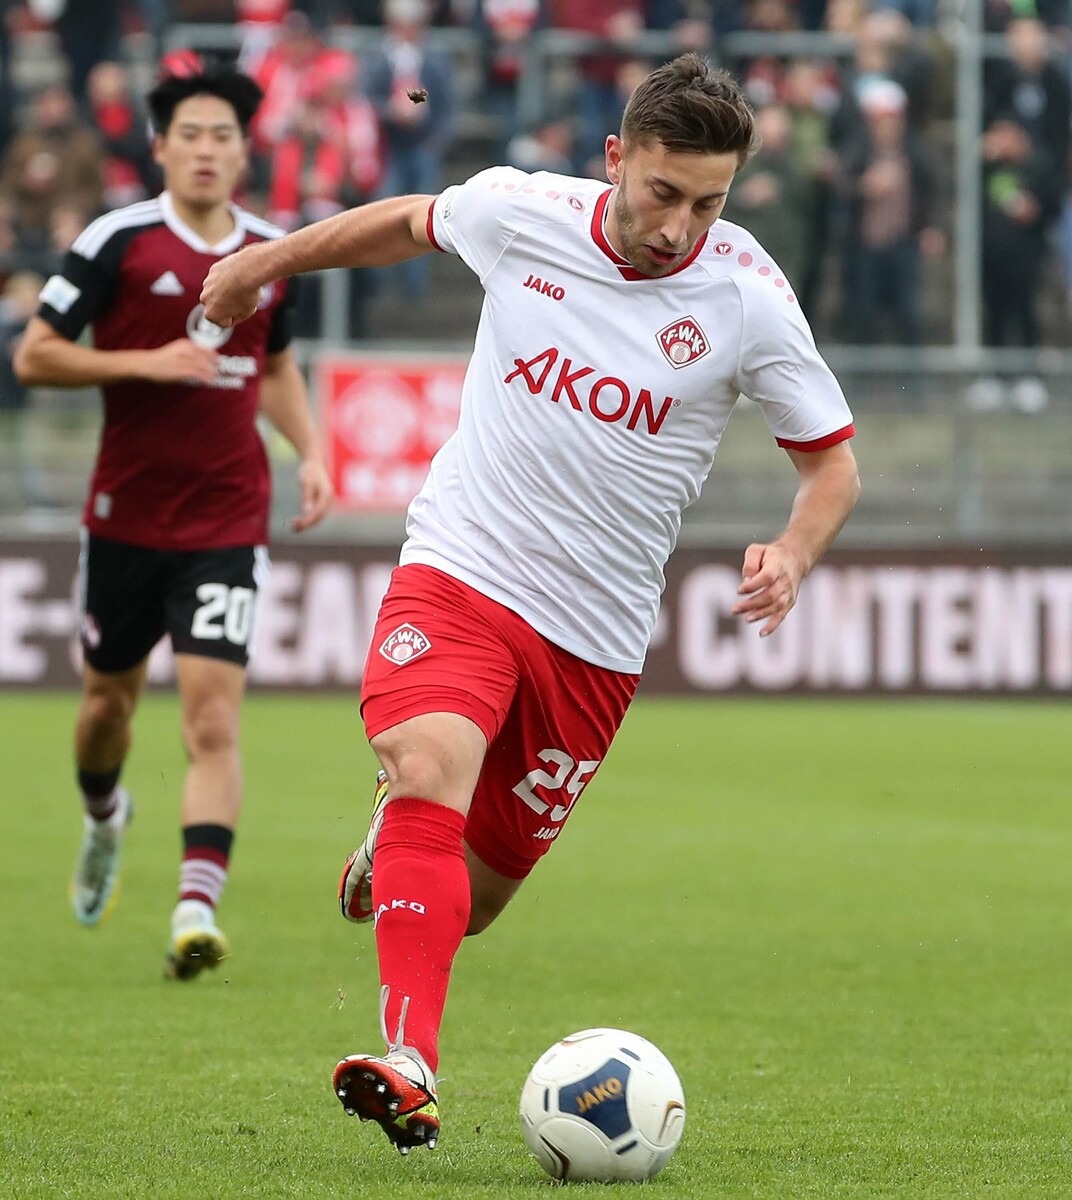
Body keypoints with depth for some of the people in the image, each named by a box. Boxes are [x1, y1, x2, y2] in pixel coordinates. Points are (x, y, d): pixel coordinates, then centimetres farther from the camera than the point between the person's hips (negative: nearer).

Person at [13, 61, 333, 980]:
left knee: (214, 720, -13)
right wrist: (147, 363, -17)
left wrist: (310, 452, 8)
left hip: (228, 523, 1)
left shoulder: (272, 252, 6)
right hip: (127, 514, -1)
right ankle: (104, 819, 48)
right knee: (110, 698, 15)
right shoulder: (119, 241, -7)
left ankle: (197, 909, -19)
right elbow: (35, 356, -7)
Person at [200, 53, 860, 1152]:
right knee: (428, 768, -29)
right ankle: (411, 1063, -36)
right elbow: (411, 221, 17)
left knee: (475, 892, 7)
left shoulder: (749, 300, -9)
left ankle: (385, 864, 44)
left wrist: (792, 555, -16)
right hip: (460, 567, -1)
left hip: (596, 633, 1)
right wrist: (268, 260, 27)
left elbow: (831, 461, 4)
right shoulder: (518, 212, -6)